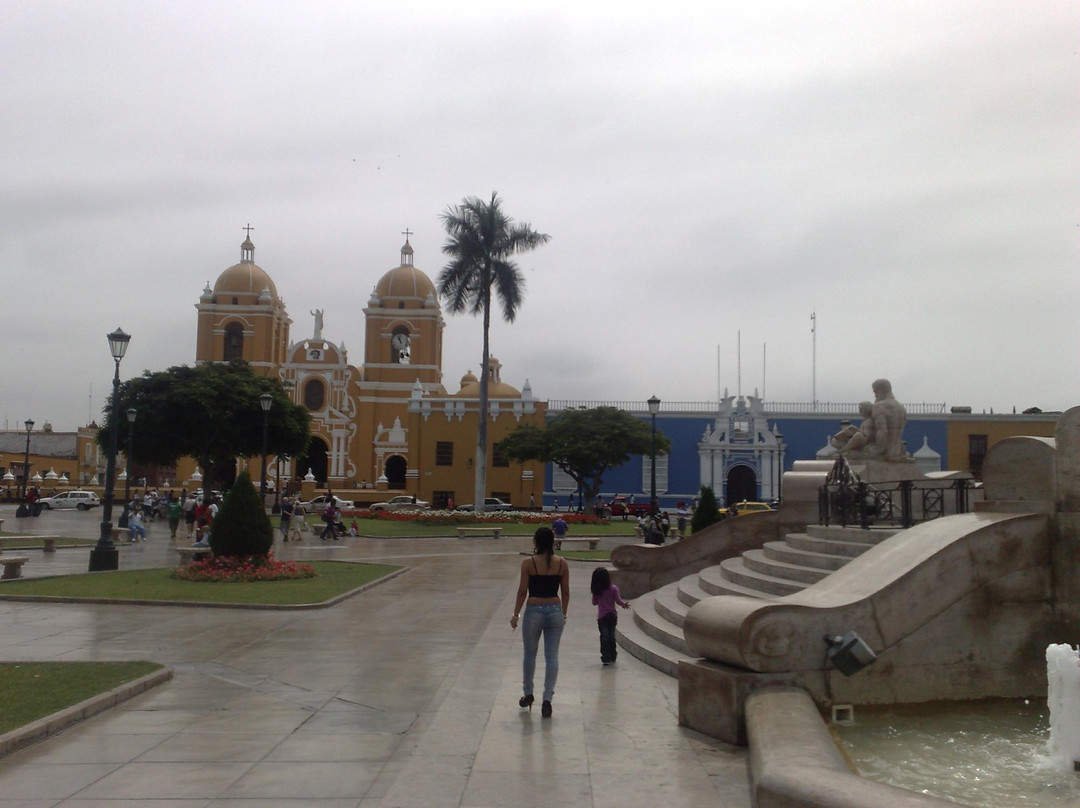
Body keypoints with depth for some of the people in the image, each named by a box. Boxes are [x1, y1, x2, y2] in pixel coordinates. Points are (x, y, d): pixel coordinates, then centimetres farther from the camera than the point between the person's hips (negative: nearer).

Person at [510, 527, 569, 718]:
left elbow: (522, 591, -6)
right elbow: (565, 592, 5)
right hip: (555, 611, 2)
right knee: (552, 656, 6)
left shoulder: (528, 563, -9)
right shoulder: (562, 564, -1)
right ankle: (547, 698, 1)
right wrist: (563, 613, 17)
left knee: (530, 654, 16)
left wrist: (515, 614, 3)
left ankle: (528, 694, 30)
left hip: (534, 611, -2)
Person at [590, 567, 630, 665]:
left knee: (604, 636, 2)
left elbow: (594, 602, 4)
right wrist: (624, 604, 12)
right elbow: (618, 600, -8)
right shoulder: (613, 588, -11)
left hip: (601, 617, 0)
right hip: (612, 615, 0)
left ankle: (606, 658, -2)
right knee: (611, 636, 13)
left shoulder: (596, 591, -6)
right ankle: (612, 657, 23)